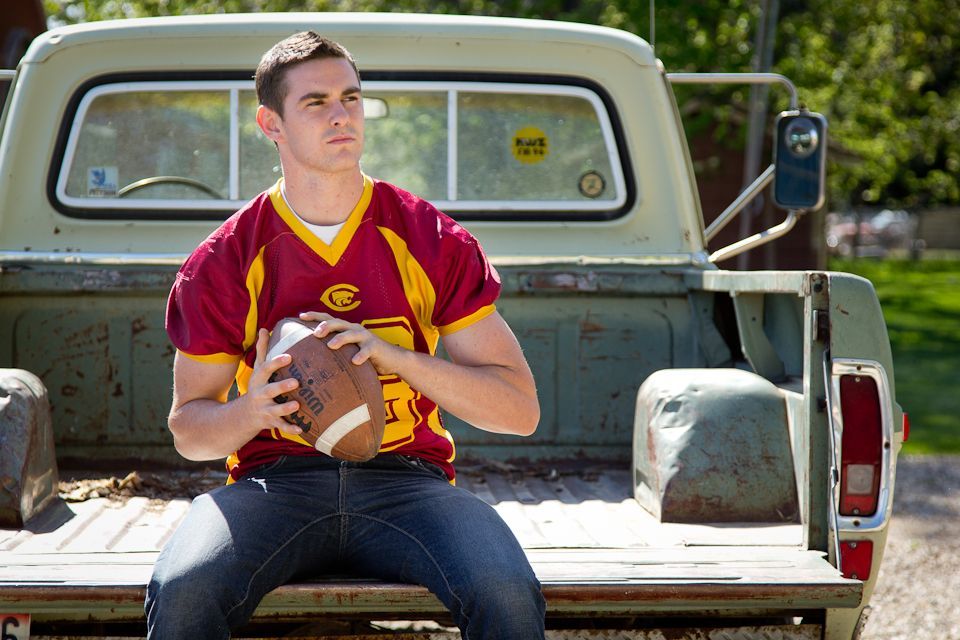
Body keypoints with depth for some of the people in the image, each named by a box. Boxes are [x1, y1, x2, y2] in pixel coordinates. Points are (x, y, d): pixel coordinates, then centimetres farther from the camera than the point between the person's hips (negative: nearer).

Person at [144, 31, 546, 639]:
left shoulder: (435, 241, 5)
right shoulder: (223, 262, 6)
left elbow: (520, 409, 1)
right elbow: (188, 429, 11)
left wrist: (394, 355, -14)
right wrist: (251, 411, -14)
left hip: (405, 481, 0)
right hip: (277, 480, 1)